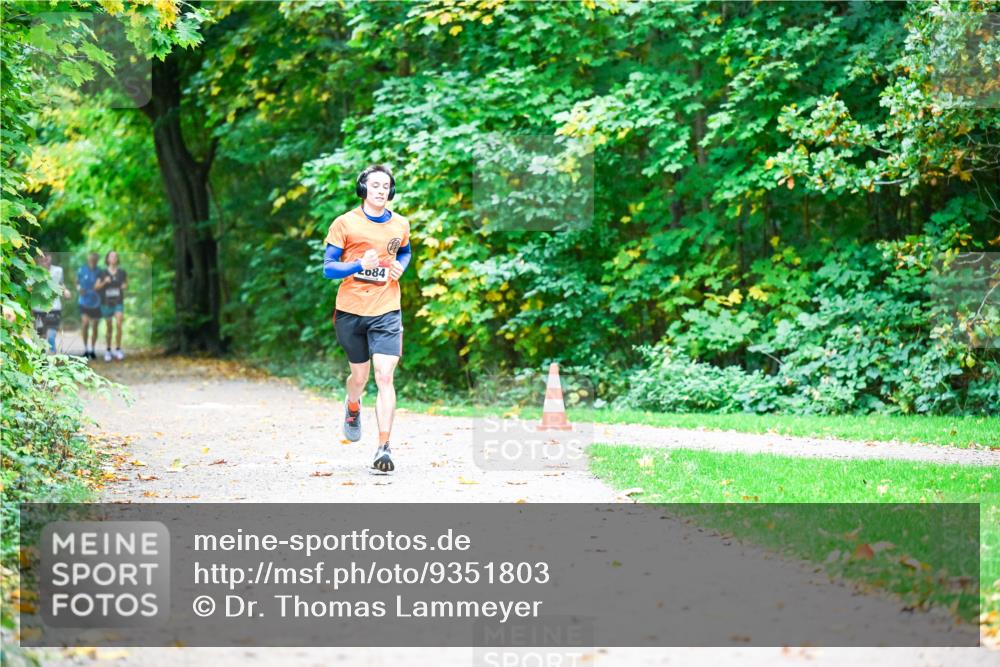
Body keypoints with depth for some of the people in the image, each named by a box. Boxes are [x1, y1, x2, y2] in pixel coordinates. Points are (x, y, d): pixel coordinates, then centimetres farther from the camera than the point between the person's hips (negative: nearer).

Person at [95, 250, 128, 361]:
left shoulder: (122, 272, 0)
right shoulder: (103, 272, -3)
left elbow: (126, 285, 12)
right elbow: (97, 287, -4)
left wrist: (125, 286, -11)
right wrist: (104, 282, -22)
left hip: (118, 303, 0)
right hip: (106, 303, 0)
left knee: (118, 325, -17)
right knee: (109, 328, 6)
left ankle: (118, 349, -8)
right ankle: (108, 350, 22)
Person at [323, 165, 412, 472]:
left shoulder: (400, 225, 6)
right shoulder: (345, 223, -4)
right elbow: (328, 267, -5)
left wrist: (400, 267, 4)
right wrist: (361, 265, -22)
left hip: (386, 311, 1)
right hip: (351, 311, 0)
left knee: (384, 377, -13)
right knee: (359, 375, 13)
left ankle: (384, 447, -13)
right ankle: (352, 408, 50)